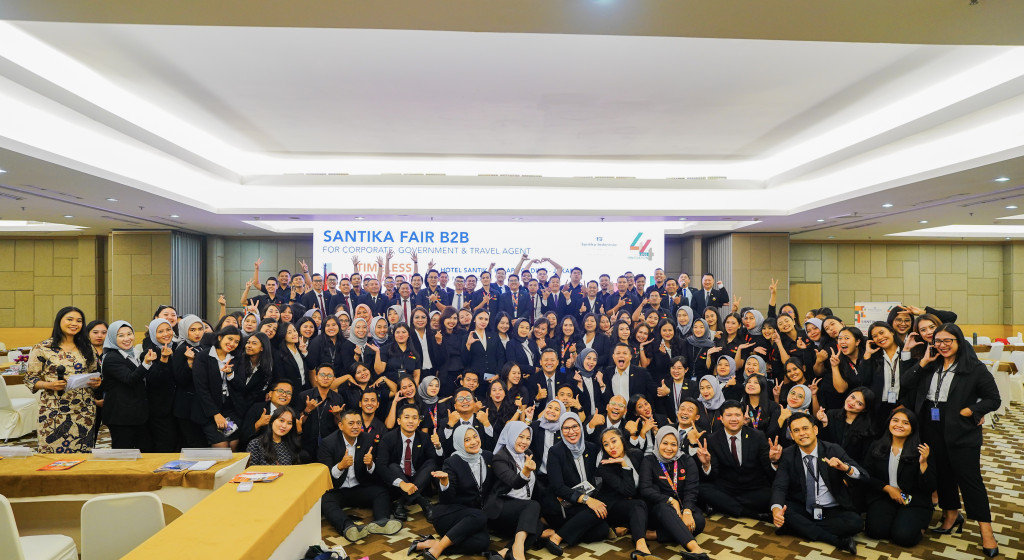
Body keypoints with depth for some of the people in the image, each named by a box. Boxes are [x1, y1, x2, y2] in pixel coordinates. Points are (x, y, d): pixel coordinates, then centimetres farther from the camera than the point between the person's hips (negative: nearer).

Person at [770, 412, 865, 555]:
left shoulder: (834, 450, -3)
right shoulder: (787, 456, -2)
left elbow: (862, 476, -9)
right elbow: (779, 486, -11)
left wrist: (846, 468, -33)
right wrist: (776, 509, -33)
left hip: (832, 510, 0)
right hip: (802, 510, 1)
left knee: (855, 522, -29)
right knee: (782, 509, -30)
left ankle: (803, 528, -19)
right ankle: (838, 541, -25)